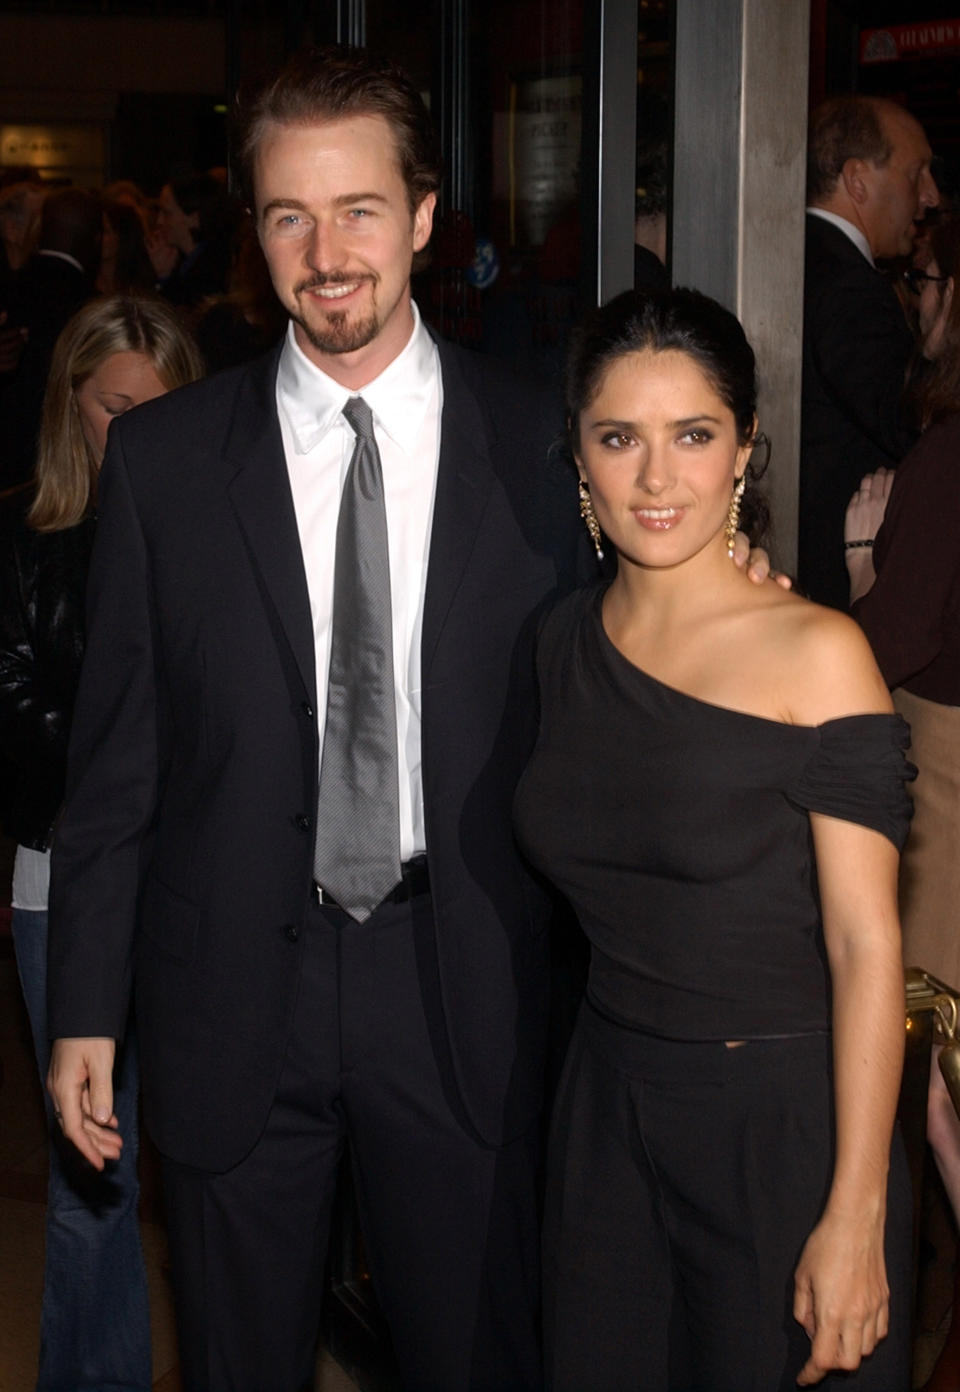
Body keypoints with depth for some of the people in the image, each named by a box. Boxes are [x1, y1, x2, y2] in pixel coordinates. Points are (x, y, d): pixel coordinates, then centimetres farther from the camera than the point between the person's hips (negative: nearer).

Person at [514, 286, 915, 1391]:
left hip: (782, 1125, -5)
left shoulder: (815, 654, -13)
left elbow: (866, 943, -15)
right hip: (605, 1115, 5)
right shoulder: (564, 643, 3)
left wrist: (855, 1217, -17)